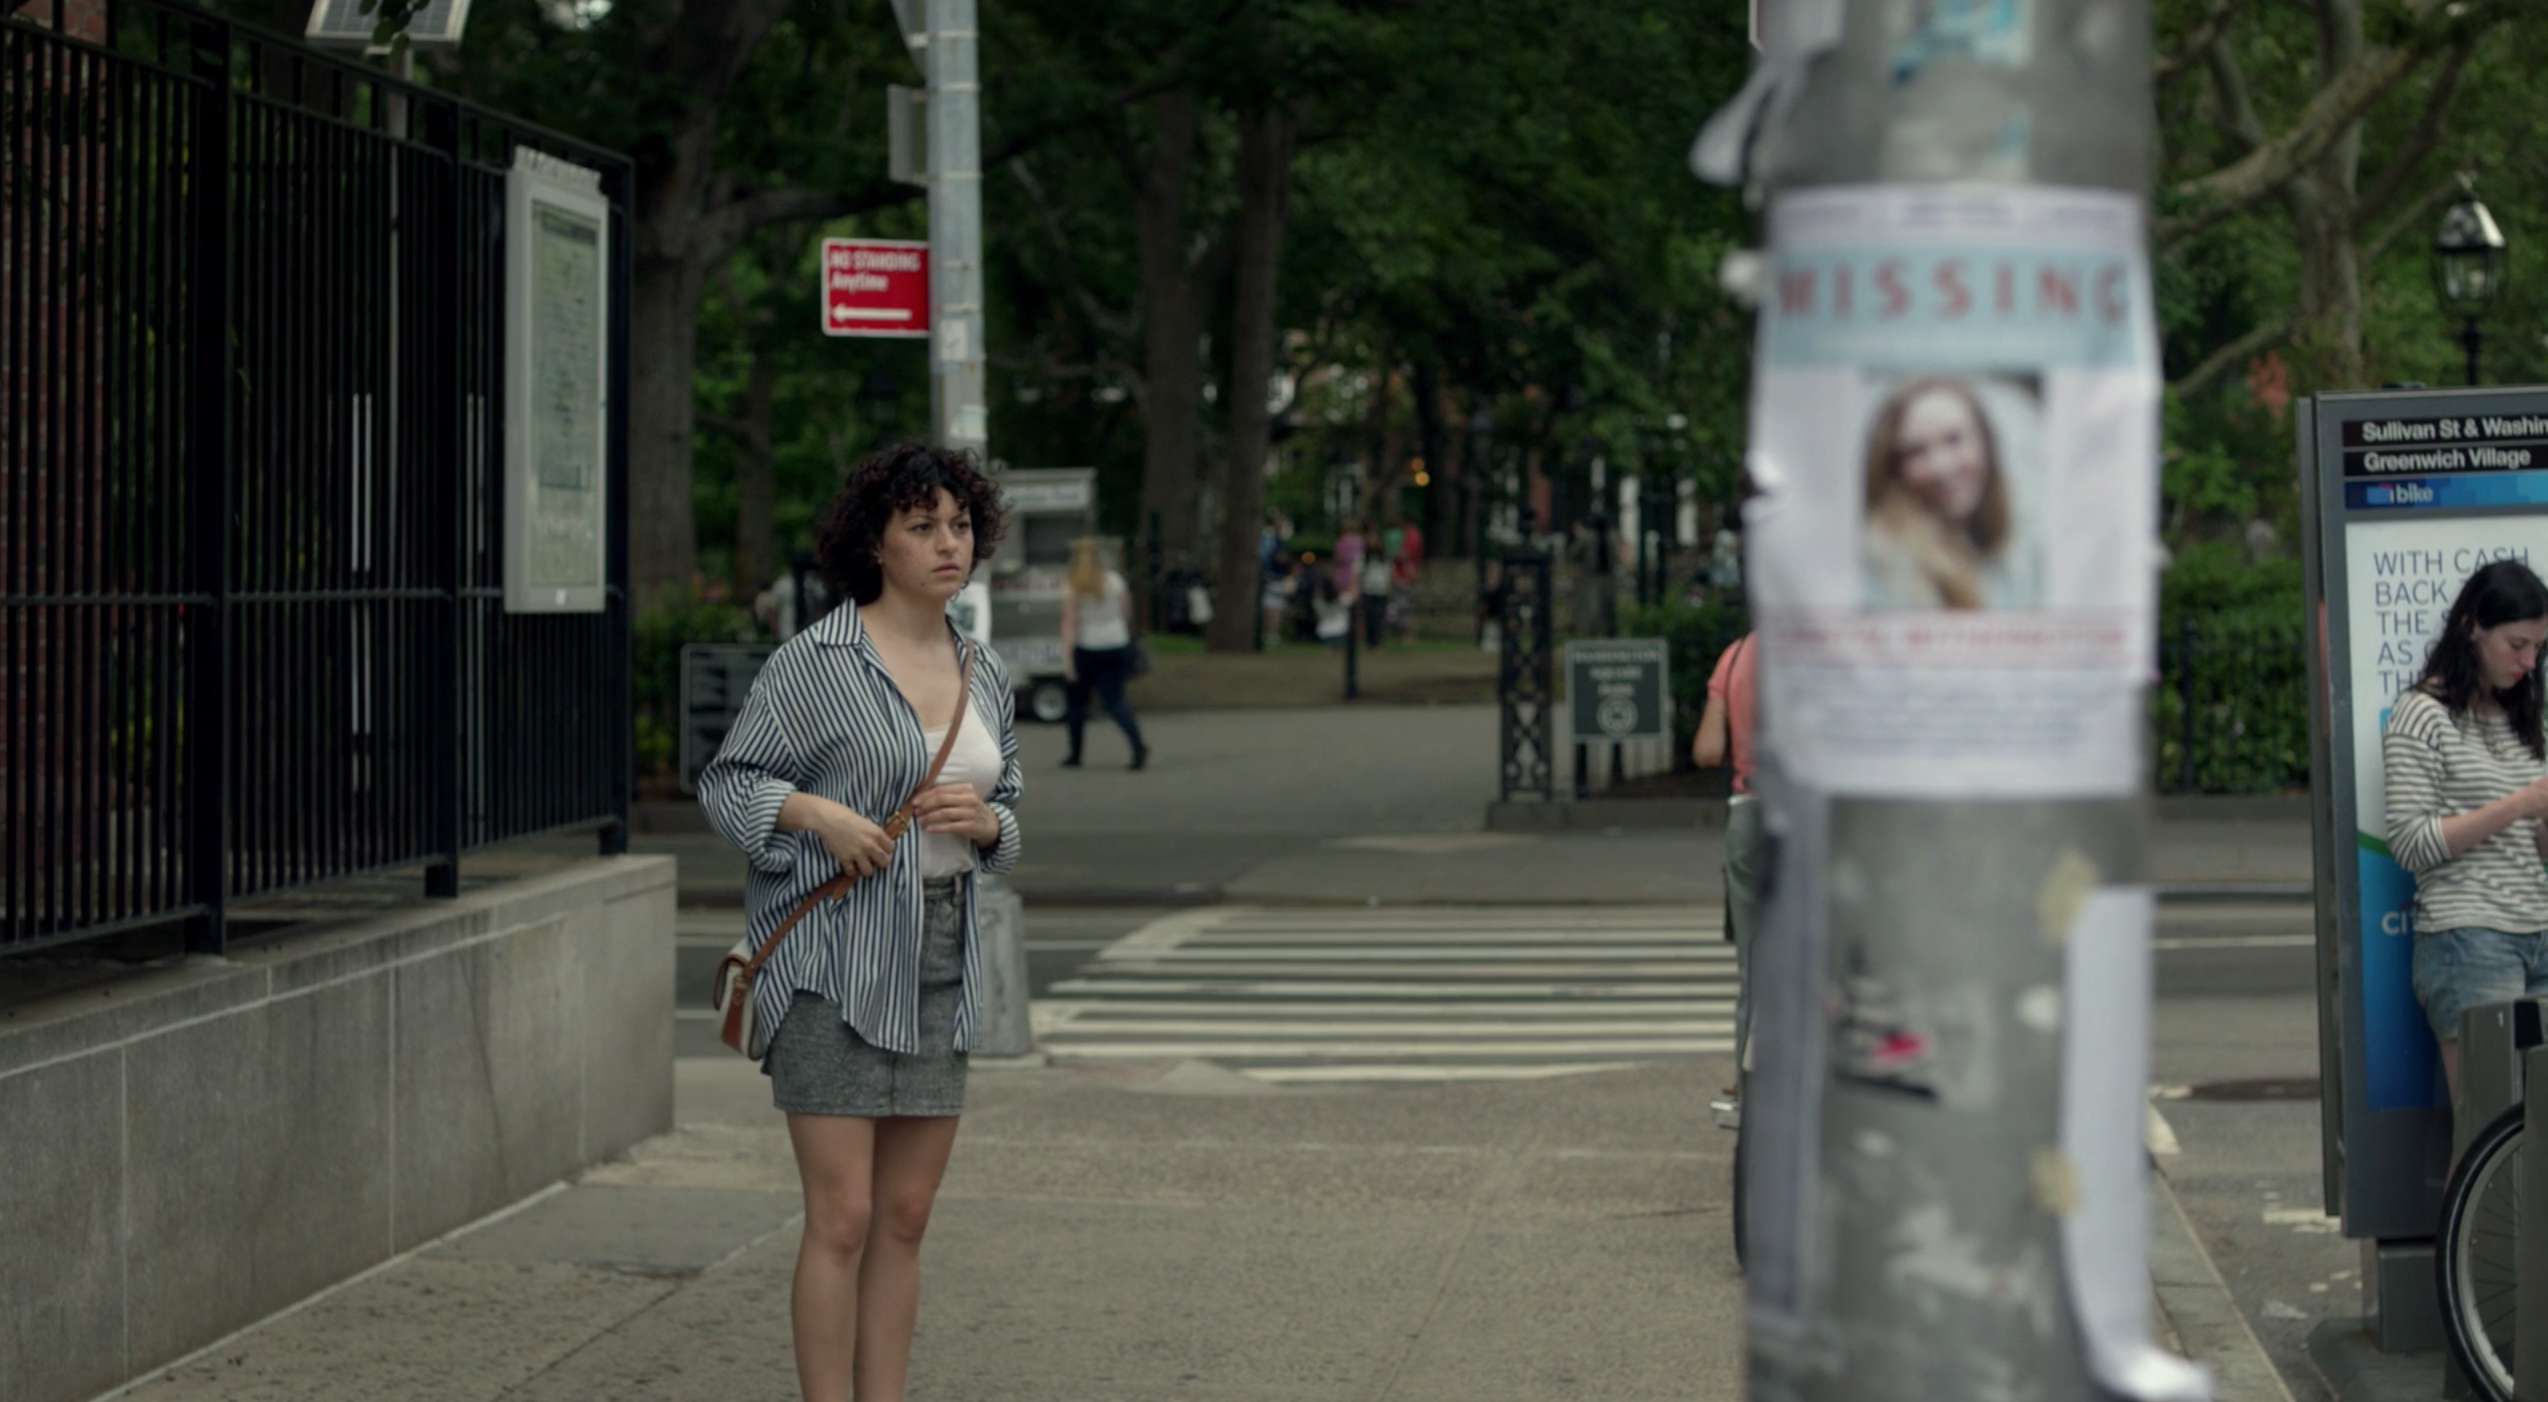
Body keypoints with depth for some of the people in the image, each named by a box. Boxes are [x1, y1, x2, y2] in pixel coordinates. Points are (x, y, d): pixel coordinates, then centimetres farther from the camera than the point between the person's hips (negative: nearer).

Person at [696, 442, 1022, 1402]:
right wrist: (818, 812, -21)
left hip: (938, 963, 6)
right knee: (842, 1221, -7)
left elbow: (1008, 817, 19)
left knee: (905, 1219, 10)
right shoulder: (814, 661, -8)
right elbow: (726, 784, -4)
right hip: (834, 963, -6)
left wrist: (982, 821, -4)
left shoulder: (983, 675, 11)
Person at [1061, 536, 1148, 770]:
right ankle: (1138, 745, -19)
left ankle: (1075, 754, 21)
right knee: (1114, 700, 2)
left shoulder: (1073, 590, -9)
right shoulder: (1116, 581, 2)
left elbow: (1069, 625, -14)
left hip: (1086, 651, -3)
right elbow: (1126, 614, 10)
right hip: (1116, 647, 3)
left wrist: (1067, 658, -16)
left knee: (1078, 700, 14)